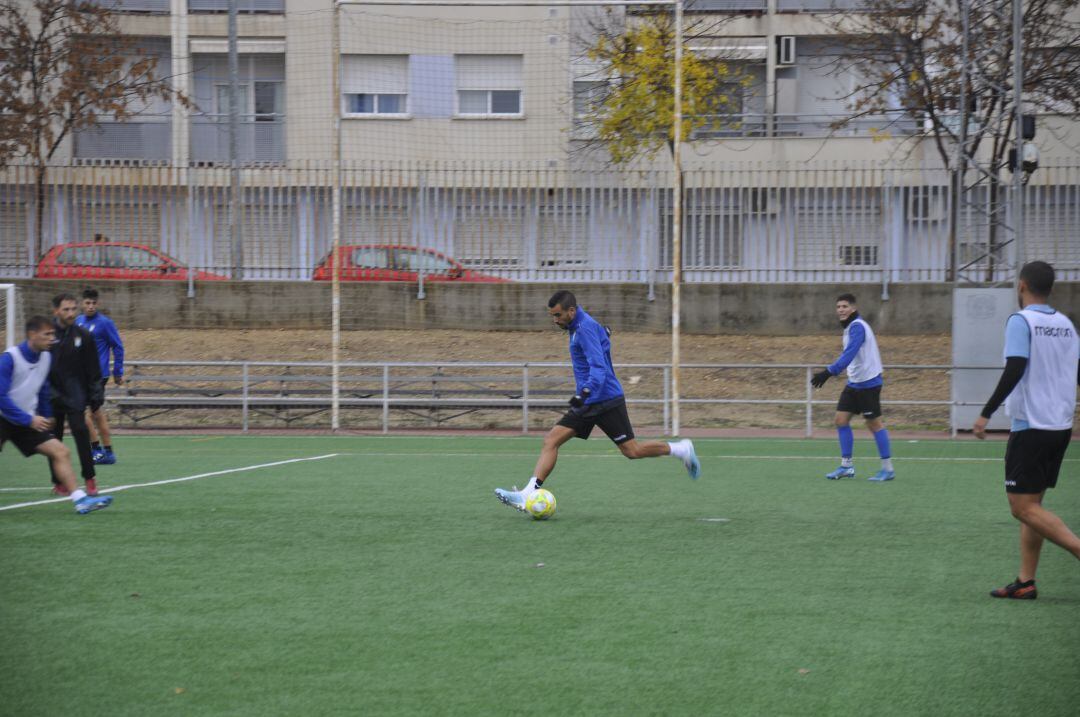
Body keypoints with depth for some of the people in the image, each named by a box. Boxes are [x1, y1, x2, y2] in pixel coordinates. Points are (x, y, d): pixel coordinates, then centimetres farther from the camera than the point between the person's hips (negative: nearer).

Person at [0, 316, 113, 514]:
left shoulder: (46, 358, 2)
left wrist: (46, 416, 22)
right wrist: (29, 420, -23)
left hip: (29, 421, 6)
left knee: (61, 452, -5)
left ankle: (80, 500, -7)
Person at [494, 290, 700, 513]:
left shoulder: (586, 329, -17)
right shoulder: (577, 327, 11)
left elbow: (598, 367, -26)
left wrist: (585, 392, -41)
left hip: (605, 400, -9)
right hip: (587, 403, 9)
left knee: (632, 451, -3)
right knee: (551, 440, -4)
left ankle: (681, 449, 17)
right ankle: (529, 494, -11)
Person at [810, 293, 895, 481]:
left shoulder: (857, 327, -18)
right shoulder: (851, 327, 11)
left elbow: (849, 354, -31)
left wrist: (829, 372, -38)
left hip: (868, 382, -9)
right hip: (854, 383, 9)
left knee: (874, 423, -3)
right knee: (841, 420, 4)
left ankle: (888, 469, 5)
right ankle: (847, 466, 9)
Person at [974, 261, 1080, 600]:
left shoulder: (1021, 321, -11)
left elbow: (1015, 369, -21)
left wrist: (986, 413, -19)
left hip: (1031, 427, -8)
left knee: (1023, 506, -6)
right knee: (1031, 505, 12)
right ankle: (1025, 582, 9)